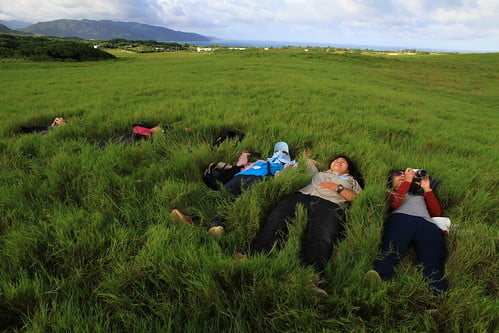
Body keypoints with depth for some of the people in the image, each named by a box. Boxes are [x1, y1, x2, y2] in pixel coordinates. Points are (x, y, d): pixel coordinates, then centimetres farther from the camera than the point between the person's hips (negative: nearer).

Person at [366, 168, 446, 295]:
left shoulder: (420, 194, 43)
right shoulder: (391, 193, 35)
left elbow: (437, 212, 27)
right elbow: (394, 204, 10)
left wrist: (427, 189, 22)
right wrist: (407, 181, 15)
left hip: (427, 223, 3)